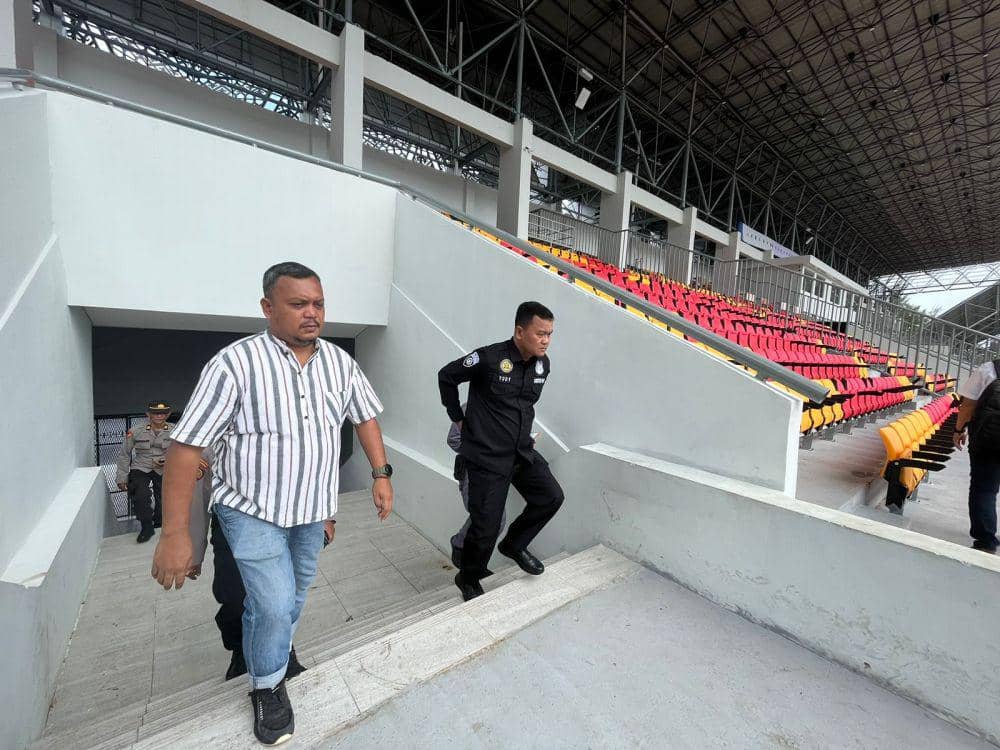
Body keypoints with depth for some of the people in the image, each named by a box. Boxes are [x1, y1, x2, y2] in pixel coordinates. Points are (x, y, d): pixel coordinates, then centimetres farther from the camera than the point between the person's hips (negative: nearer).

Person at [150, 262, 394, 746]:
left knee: (292, 598, 20)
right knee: (276, 605, -4)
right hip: (253, 511, -4)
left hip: (311, 510, 5)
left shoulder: (340, 362, -5)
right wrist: (175, 534, -17)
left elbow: (365, 416, 5)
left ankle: (272, 655, 50)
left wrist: (381, 474, -2)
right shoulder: (235, 363, -19)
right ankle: (267, 688, 28)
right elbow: (186, 446, -17)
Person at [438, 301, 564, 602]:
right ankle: (468, 579, 31)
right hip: (487, 456, -6)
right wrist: (459, 419, -2)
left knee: (551, 497, 2)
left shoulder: (542, 364, 1)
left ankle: (514, 545, 27)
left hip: (522, 452, 7)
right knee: (486, 525, 1)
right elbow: (446, 377, -5)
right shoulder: (489, 358, -19)